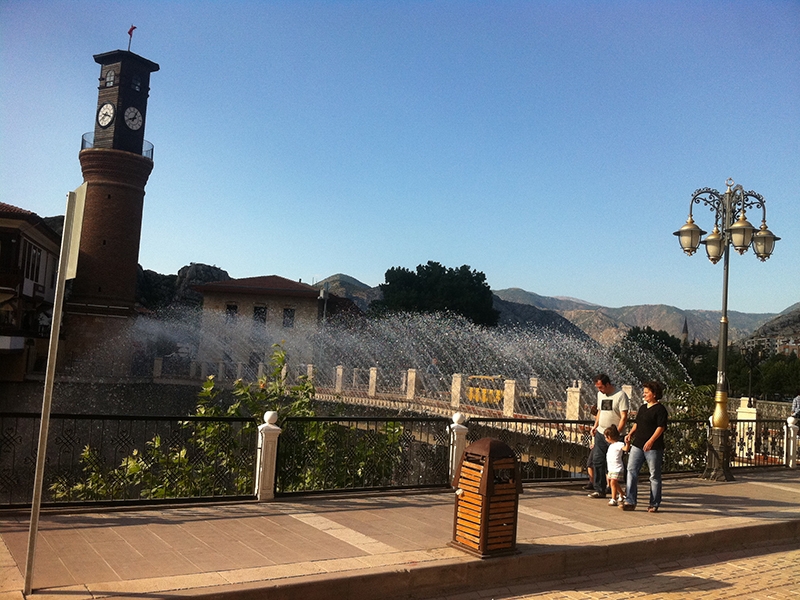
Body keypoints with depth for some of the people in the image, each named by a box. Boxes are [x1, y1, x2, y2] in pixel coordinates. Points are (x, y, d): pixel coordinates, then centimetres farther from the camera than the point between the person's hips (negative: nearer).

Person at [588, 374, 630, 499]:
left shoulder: (621, 395, -10)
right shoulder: (600, 394, 13)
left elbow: (624, 417, -14)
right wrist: (595, 426, 12)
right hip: (600, 433, 7)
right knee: (598, 461, 5)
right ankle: (599, 490, 11)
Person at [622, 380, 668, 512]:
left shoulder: (660, 409, -7)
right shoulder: (642, 408, 16)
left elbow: (661, 427, -16)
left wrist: (651, 441, -25)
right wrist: (630, 434, 7)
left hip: (653, 447, -7)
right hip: (637, 445, 7)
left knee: (654, 476, 5)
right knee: (631, 471, -1)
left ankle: (654, 504, 15)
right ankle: (630, 501, 1)